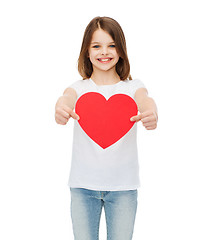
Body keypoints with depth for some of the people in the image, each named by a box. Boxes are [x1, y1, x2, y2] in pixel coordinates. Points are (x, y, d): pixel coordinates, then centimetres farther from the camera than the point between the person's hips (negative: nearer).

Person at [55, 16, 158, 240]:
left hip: (123, 184, 0)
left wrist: (151, 112, -46)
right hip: (83, 184, 0)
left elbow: (145, 99, -21)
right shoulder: (79, 88, 3)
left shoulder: (132, 86, 2)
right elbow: (67, 97, -21)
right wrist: (61, 107, -46)